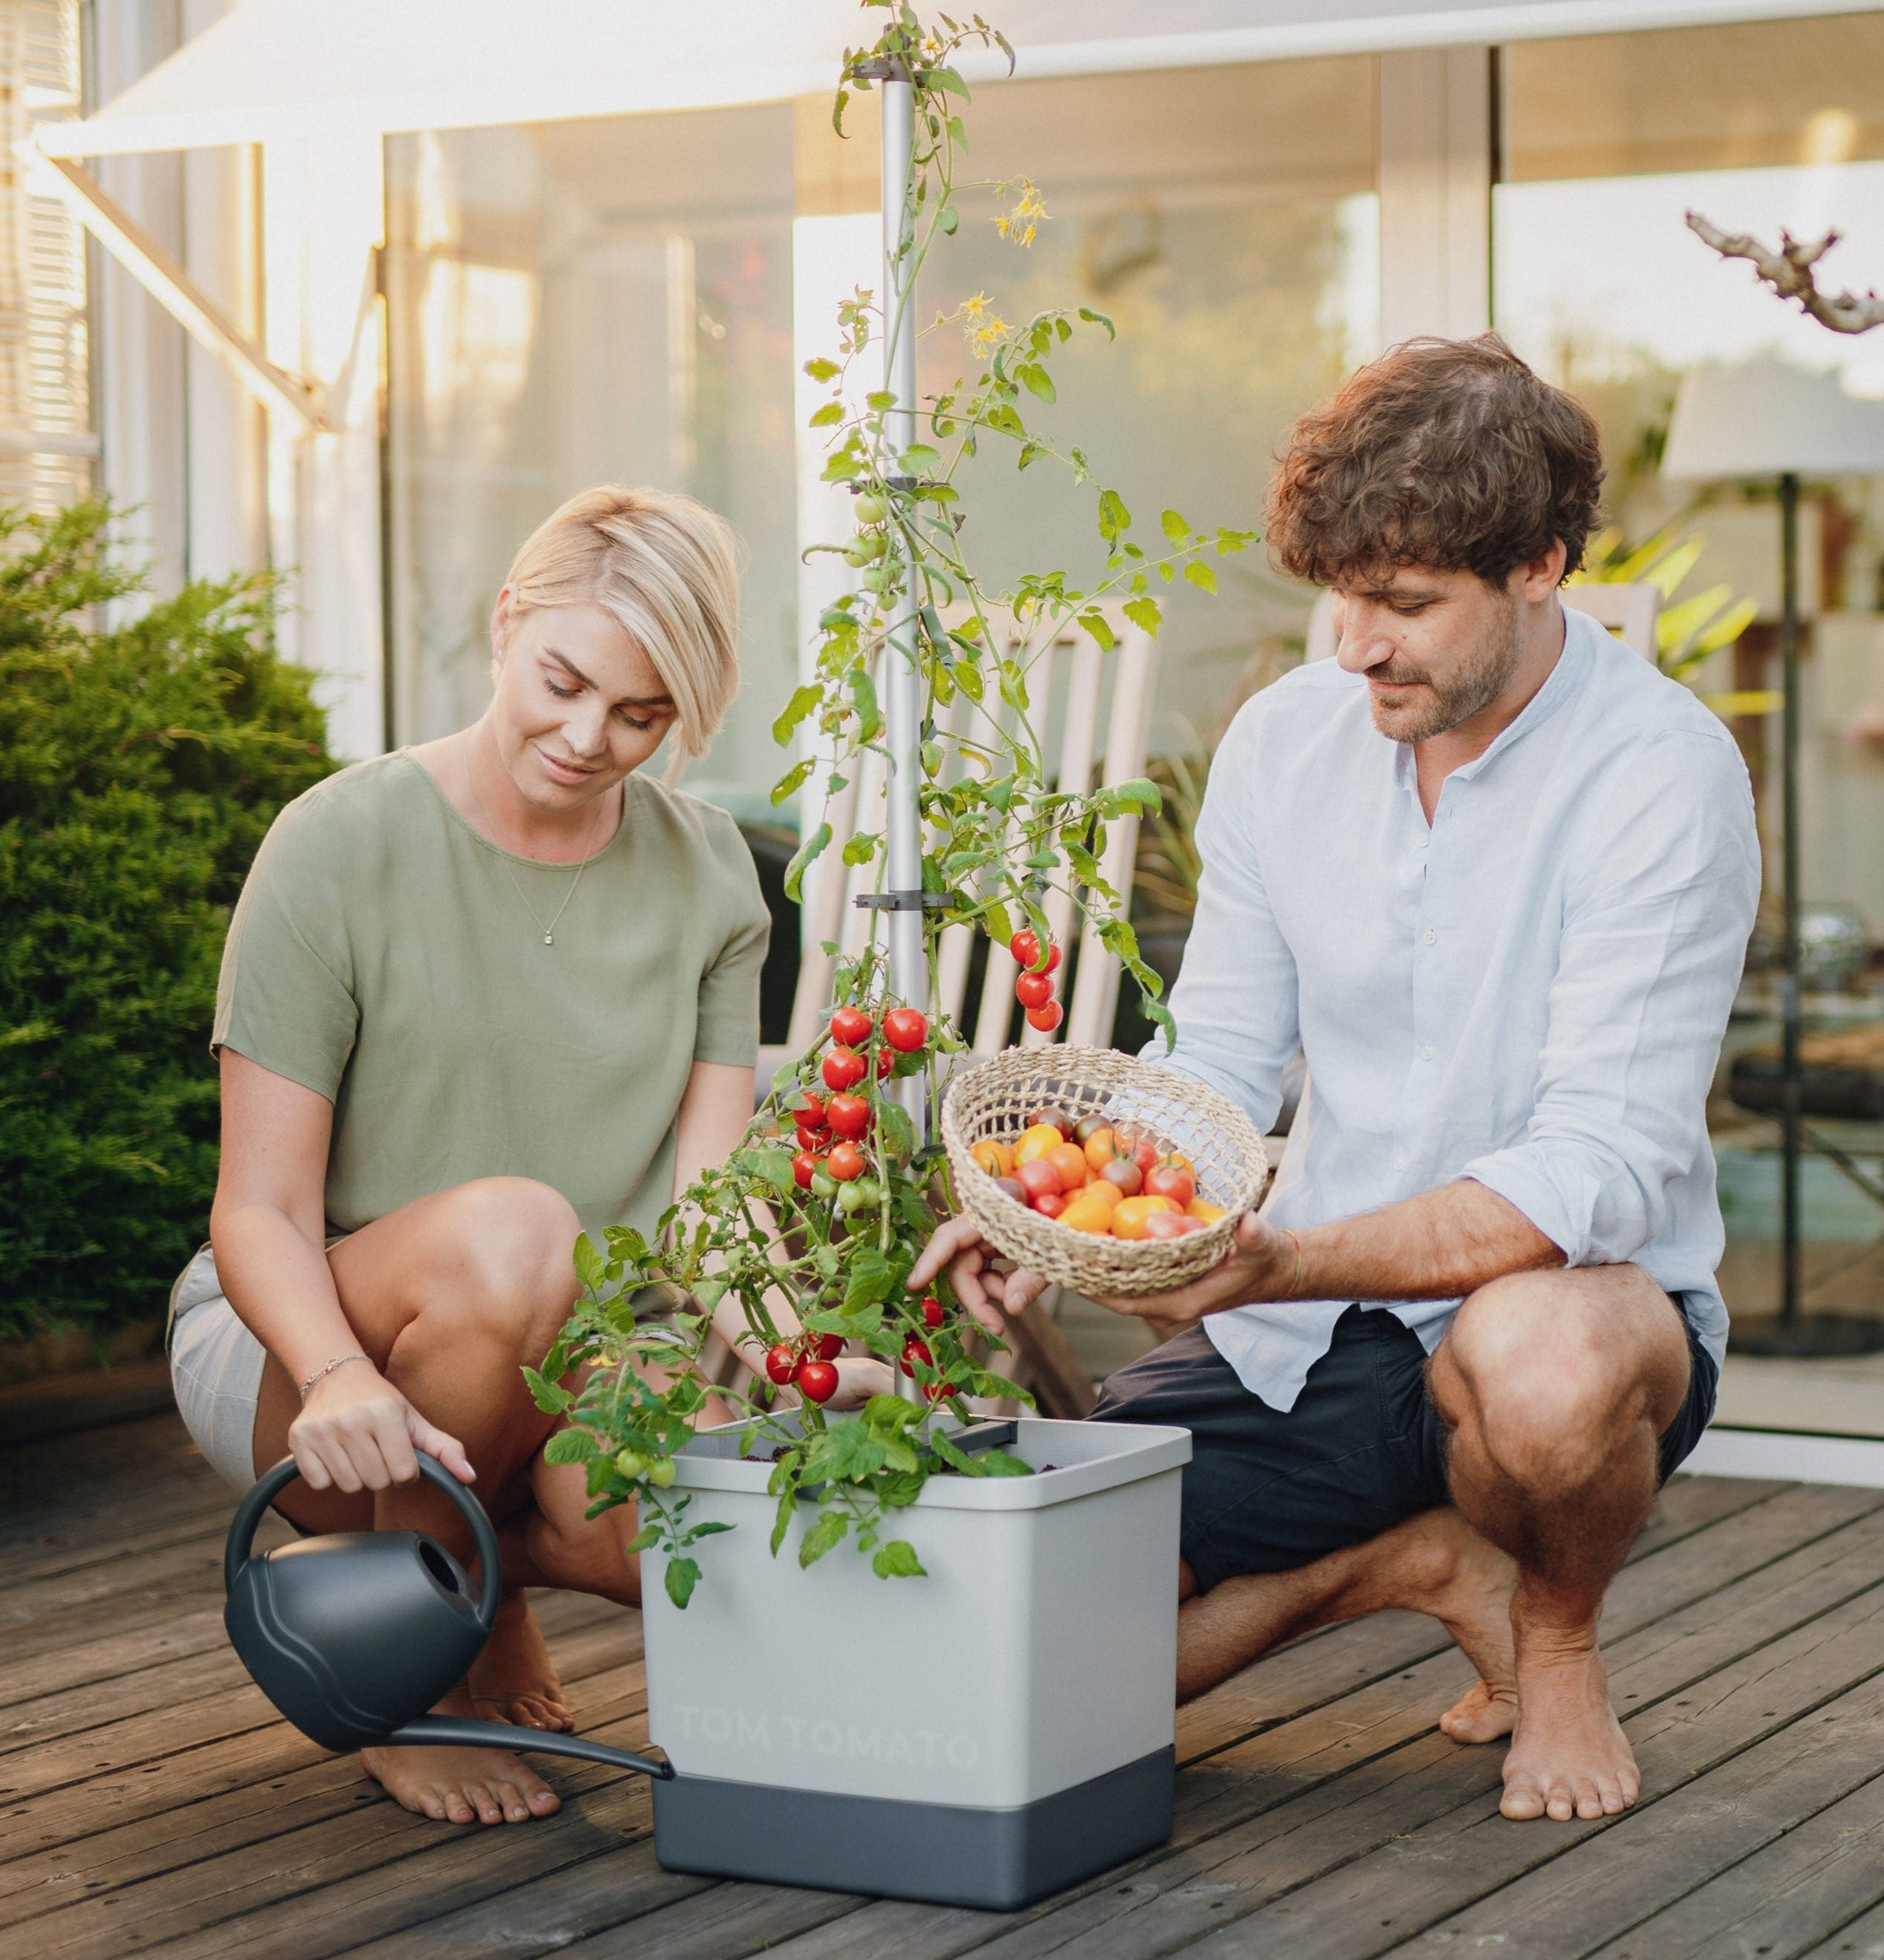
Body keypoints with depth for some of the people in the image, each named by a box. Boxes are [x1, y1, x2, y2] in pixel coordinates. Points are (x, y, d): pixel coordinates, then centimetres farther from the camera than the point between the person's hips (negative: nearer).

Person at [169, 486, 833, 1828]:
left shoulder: (706, 874, 2)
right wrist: (343, 1378, -36)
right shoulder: (344, 846, -12)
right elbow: (259, 1215, -15)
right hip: (296, 1344, -3)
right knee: (510, 1229, -37)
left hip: (564, 1372, 3)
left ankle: (488, 1558, 6)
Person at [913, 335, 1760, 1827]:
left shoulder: (1661, 774, -17)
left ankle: (1560, 1636, -5)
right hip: (1298, 1337, 5)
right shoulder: (1284, 741, 1)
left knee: (1540, 1361, -42)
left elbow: (1596, 1171, -24)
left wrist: (1283, 1262, -38)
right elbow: (1215, 1067, 5)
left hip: (1578, 1296, -4)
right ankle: (1413, 1560, 11)